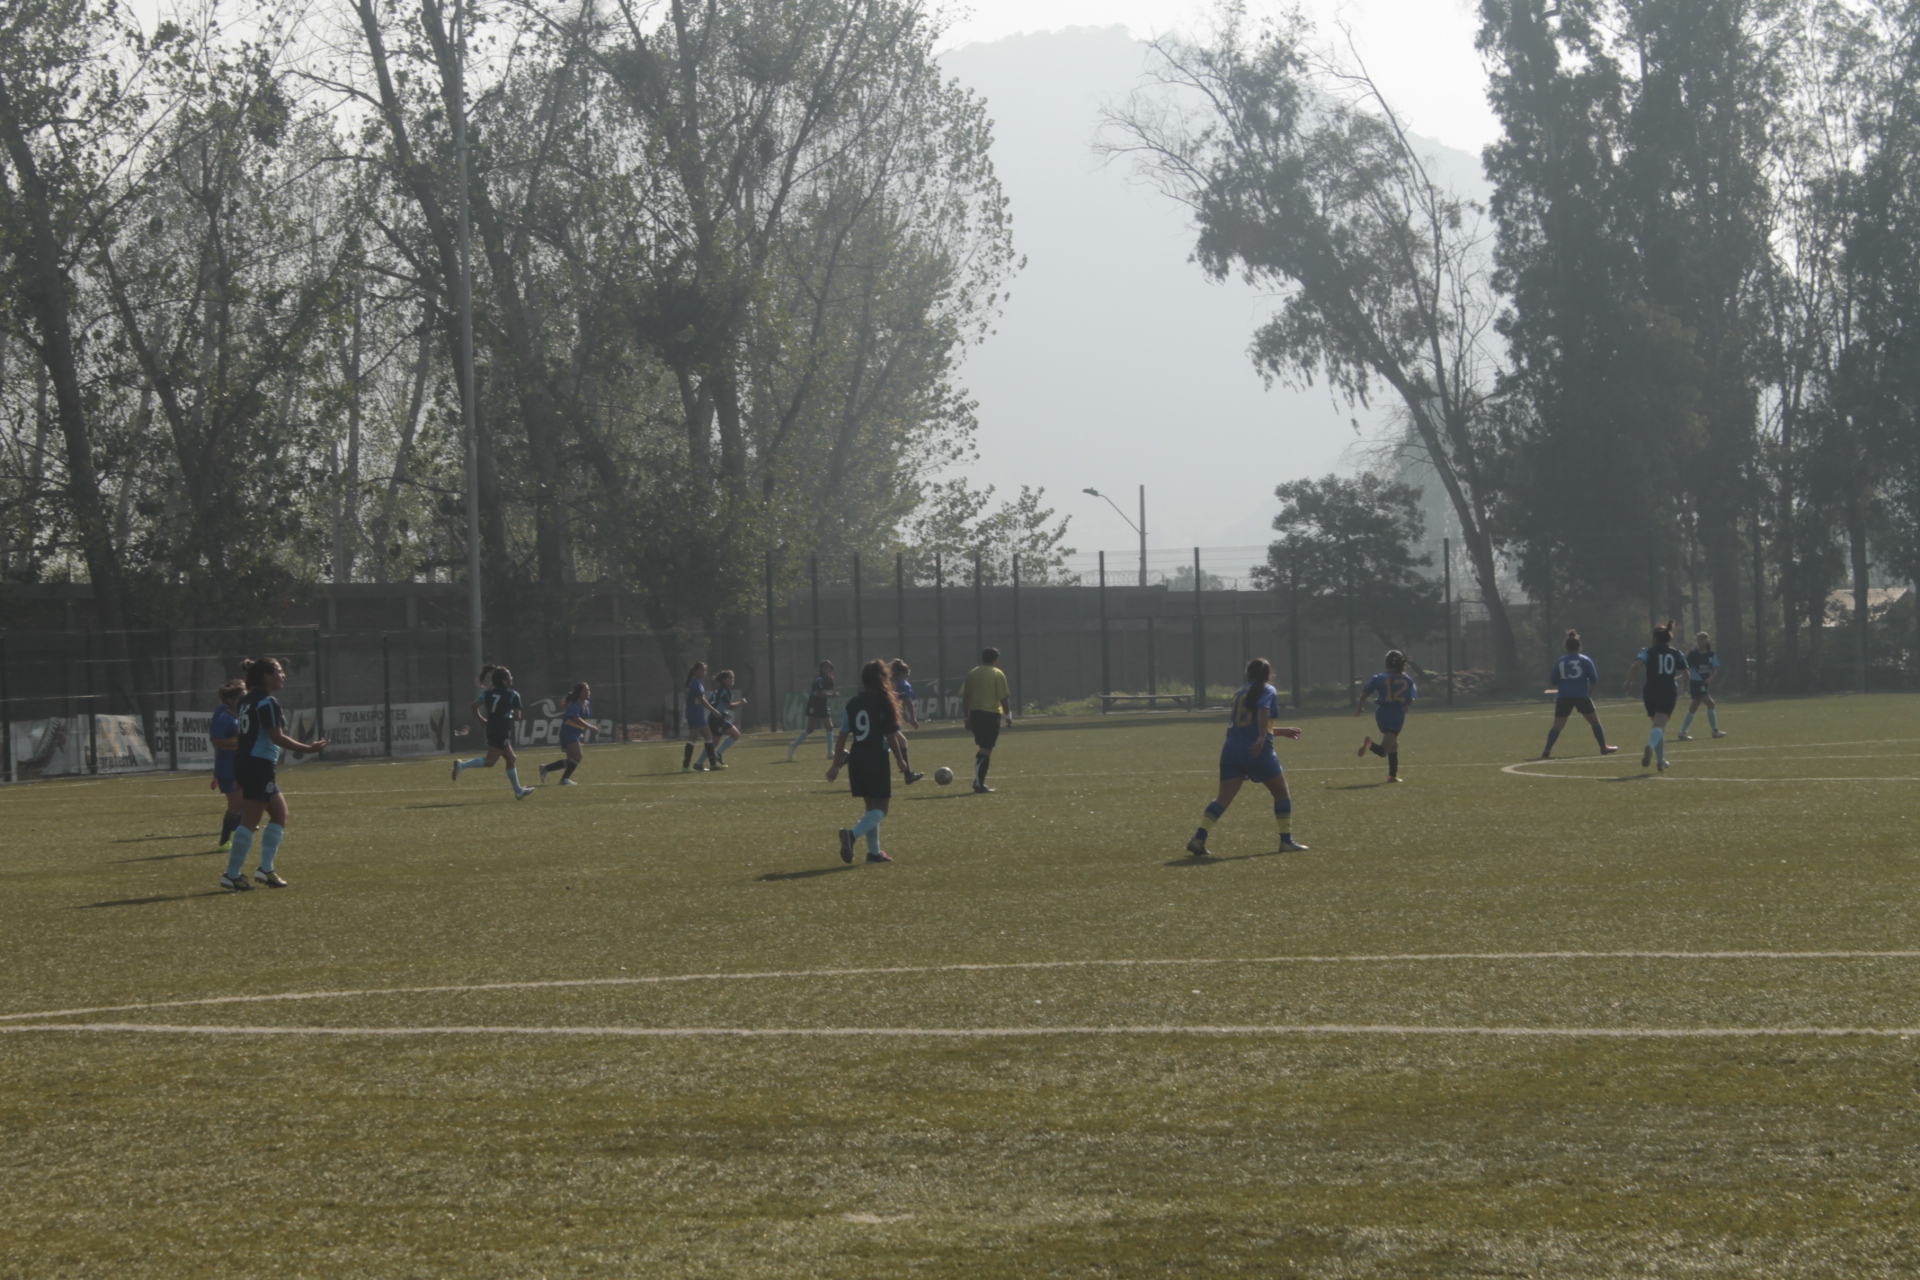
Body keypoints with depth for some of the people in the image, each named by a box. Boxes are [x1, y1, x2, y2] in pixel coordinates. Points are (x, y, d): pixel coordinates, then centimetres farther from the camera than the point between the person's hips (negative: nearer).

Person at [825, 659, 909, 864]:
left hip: (856, 761, 5)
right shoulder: (882, 703, -9)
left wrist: (836, 765, 11)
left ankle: (874, 851, 19)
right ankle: (852, 834, -27)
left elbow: (842, 737, 5)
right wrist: (901, 760, 4)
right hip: (877, 760, -5)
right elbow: (891, 736, -9)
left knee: (871, 806, 18)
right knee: (879, 810, -1)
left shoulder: (852, 704, 4)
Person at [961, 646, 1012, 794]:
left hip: (974, 714, 5)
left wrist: (967, 717, 17)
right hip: (991, 714, -5)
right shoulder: (997, 674, -5)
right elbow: (1004, 697, -10)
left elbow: (965, 698, 11)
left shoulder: (972, 674, 11)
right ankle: (979, 784, -8)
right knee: (986, 750, -3)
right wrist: (1008, 715, 0)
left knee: (981, 748, 19)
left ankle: (978, 780, 17)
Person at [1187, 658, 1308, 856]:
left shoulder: (1241, 692, 23)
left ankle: (1198, 839, -14)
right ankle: (1286, 840, 12)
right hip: (1259, 751, -6)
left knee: (1224, 798, 0)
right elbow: (1263, 711, -20)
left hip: (1232, 749, 6)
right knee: (1281, 792, 12)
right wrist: (1262, 738, -31)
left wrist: (1282, 732, 42)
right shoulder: (1267, 691, 3)